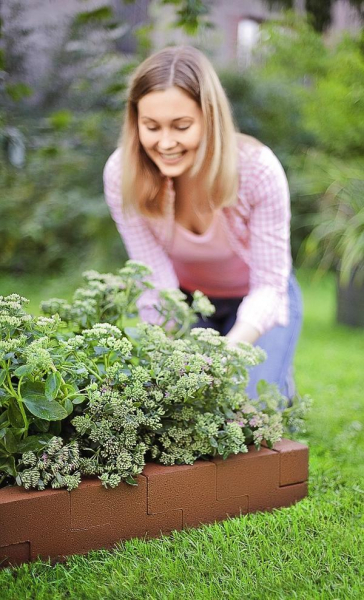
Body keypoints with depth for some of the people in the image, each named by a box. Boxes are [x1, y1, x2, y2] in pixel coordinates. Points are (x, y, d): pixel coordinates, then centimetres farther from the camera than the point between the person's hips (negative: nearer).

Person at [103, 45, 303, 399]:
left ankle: (282, 390, 18)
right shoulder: (121, 175, -27)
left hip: (256, 302, -2)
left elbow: (269, 286, -26)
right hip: (185, 300, 2)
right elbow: (156, 282, -23)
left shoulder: (257, 170, -32)